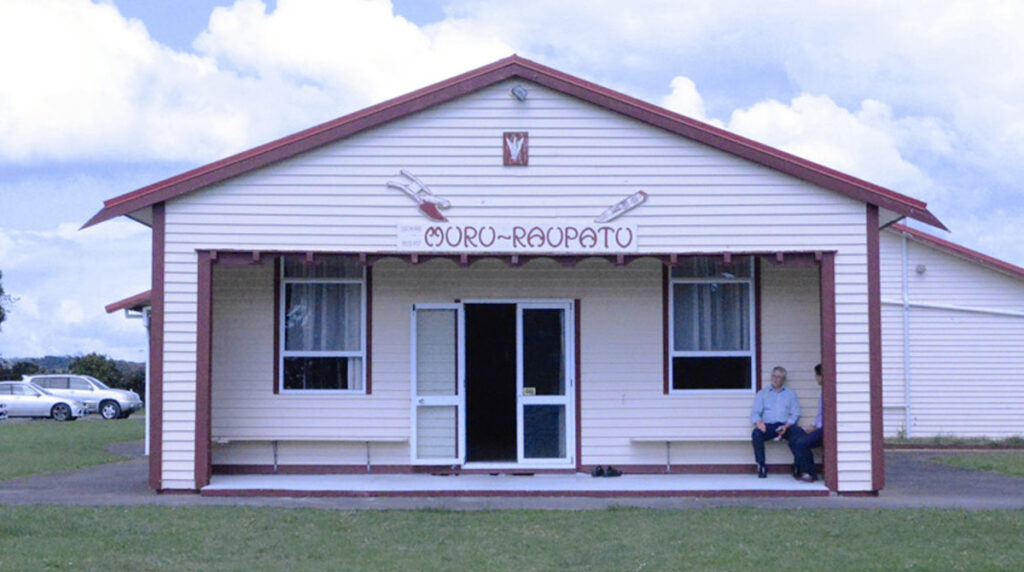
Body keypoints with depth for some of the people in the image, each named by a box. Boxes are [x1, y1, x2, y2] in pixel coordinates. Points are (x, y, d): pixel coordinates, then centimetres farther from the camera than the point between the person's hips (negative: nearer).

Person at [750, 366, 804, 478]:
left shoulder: (791, 394, 19)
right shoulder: (762, 394, 20)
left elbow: (795, 414, 7)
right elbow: (755, 412, 10)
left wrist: (786, 426, -12)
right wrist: (758, 422, -15)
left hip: (786, 425, 0)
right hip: (768, 426, 1)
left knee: (799, 433, -33)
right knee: (756, 433, -33)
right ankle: (761, 466, -25)